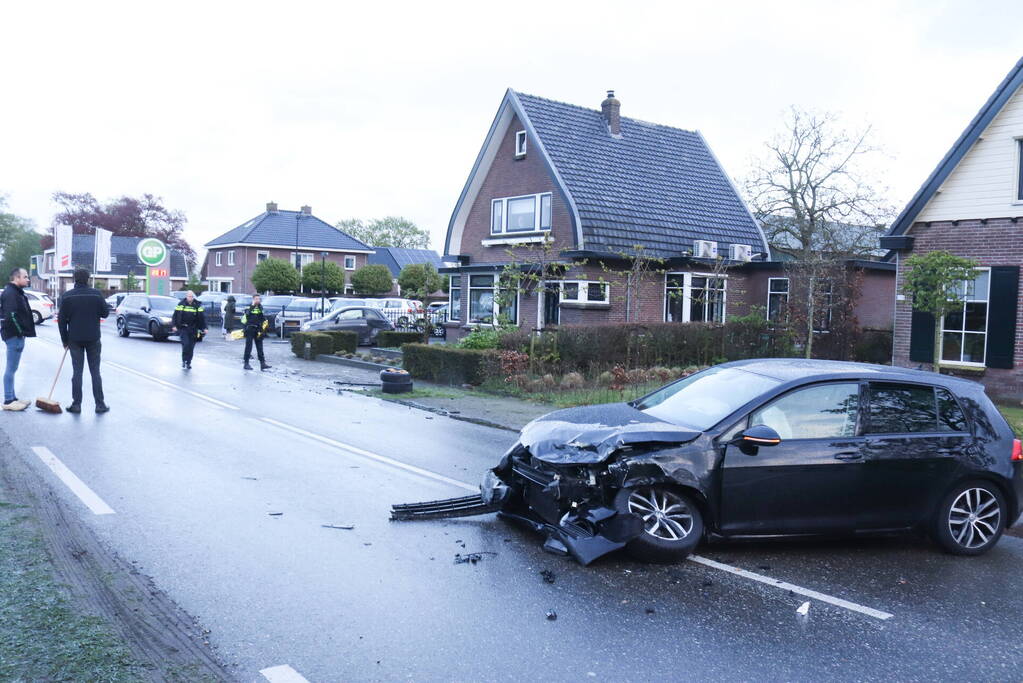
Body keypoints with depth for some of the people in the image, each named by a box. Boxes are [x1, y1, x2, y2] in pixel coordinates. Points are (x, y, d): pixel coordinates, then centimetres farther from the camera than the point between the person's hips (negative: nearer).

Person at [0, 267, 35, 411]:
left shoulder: (17, 292, 18)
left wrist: (23, 332, 15)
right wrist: (20, 332, -20)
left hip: (17, 335, 11)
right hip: (14, 335, -11)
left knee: (12, 368, 15)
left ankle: (12, 398, 22)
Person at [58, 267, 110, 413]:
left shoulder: (67, 296, -2)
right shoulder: (96, 294, -6)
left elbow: (61, 320, 0)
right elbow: (105, 312, -2)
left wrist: (65, 340, 8)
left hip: (75, 339, 1)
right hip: (93, 339, -1)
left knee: (77, 371, 5)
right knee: (95, 371, 5)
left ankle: (76, 404, 6)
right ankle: (100, 404, 6)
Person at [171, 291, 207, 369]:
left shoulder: (198, 306, 3)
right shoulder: (181, 305, 1)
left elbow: (202, 318, 3)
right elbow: (175, 316, 2)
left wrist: (204, 328, -3)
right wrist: (174, 325, -8)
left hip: (193, 330, 2)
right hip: (183, 328, -2)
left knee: (191, 347, 3)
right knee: (185, 344, -15)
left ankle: (188, 363, 15)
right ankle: (184, 361, 0)